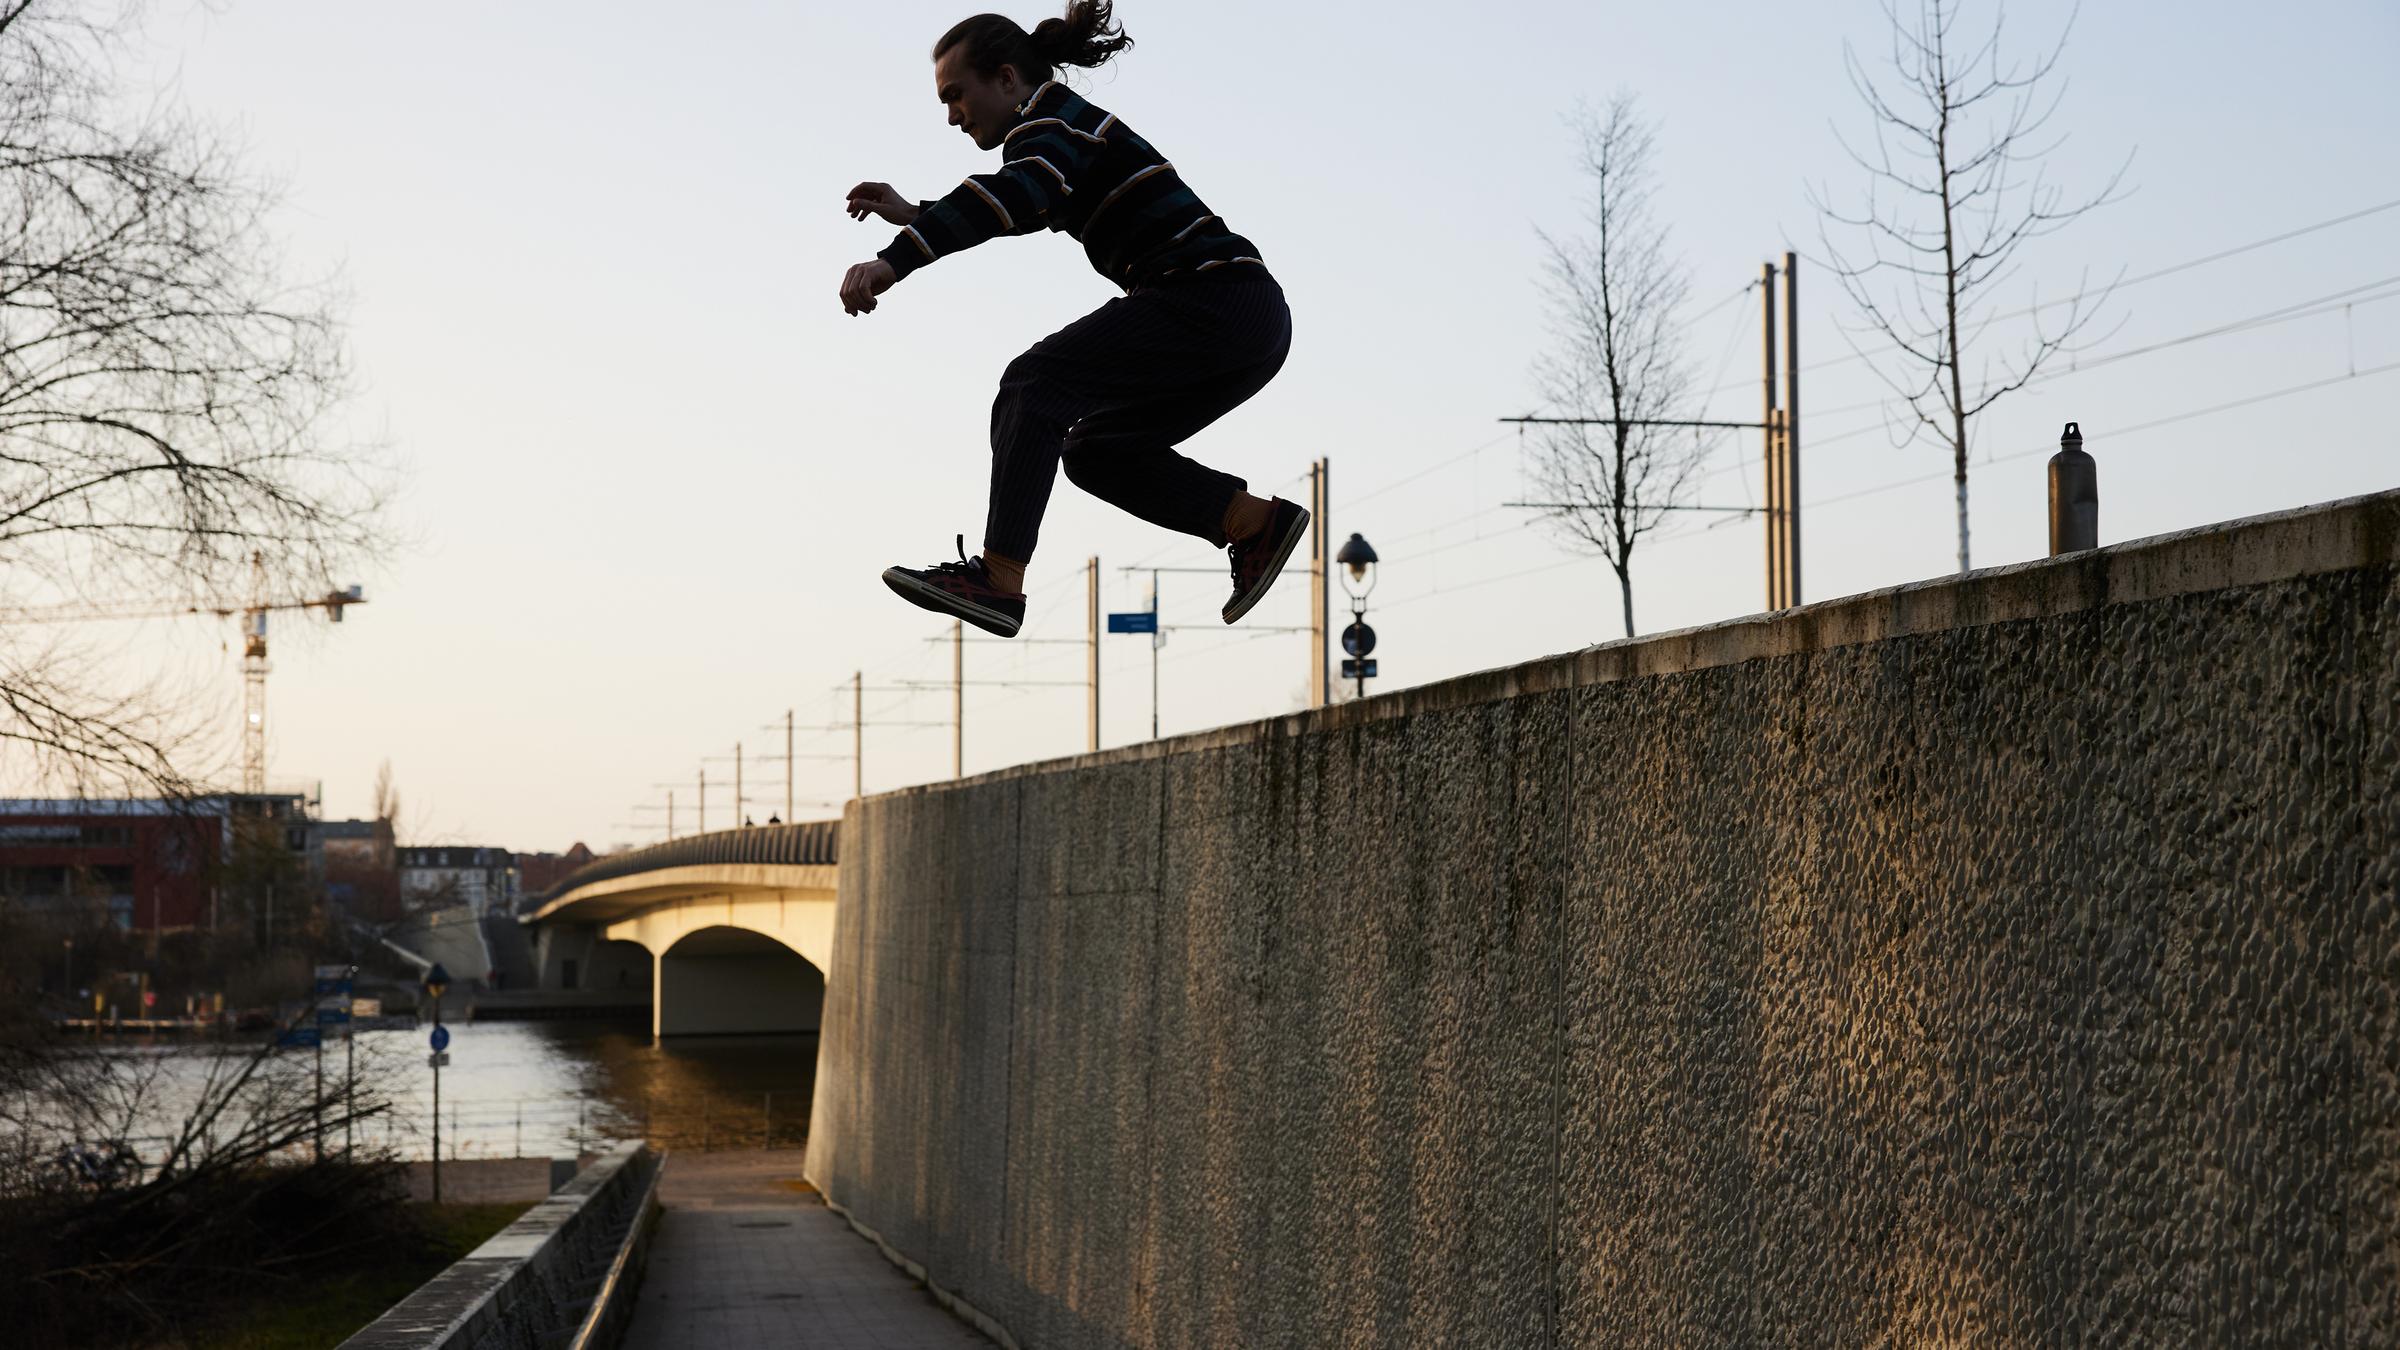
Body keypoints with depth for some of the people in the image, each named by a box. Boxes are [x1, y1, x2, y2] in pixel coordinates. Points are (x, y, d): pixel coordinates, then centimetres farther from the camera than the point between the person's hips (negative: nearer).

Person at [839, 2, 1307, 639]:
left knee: (1035, 384, -15)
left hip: (1212, 296, -10)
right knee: (1096, 452, 14)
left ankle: (998, 580, -25)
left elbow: (1005, 197, -29)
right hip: (1254, 321, 10)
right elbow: (1016, 213, 40)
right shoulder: (1067, 128, 24)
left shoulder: (1049, 123, -7)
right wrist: (913, 215, 27)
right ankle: (1255, 524, 6)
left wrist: (894, 261, -39)